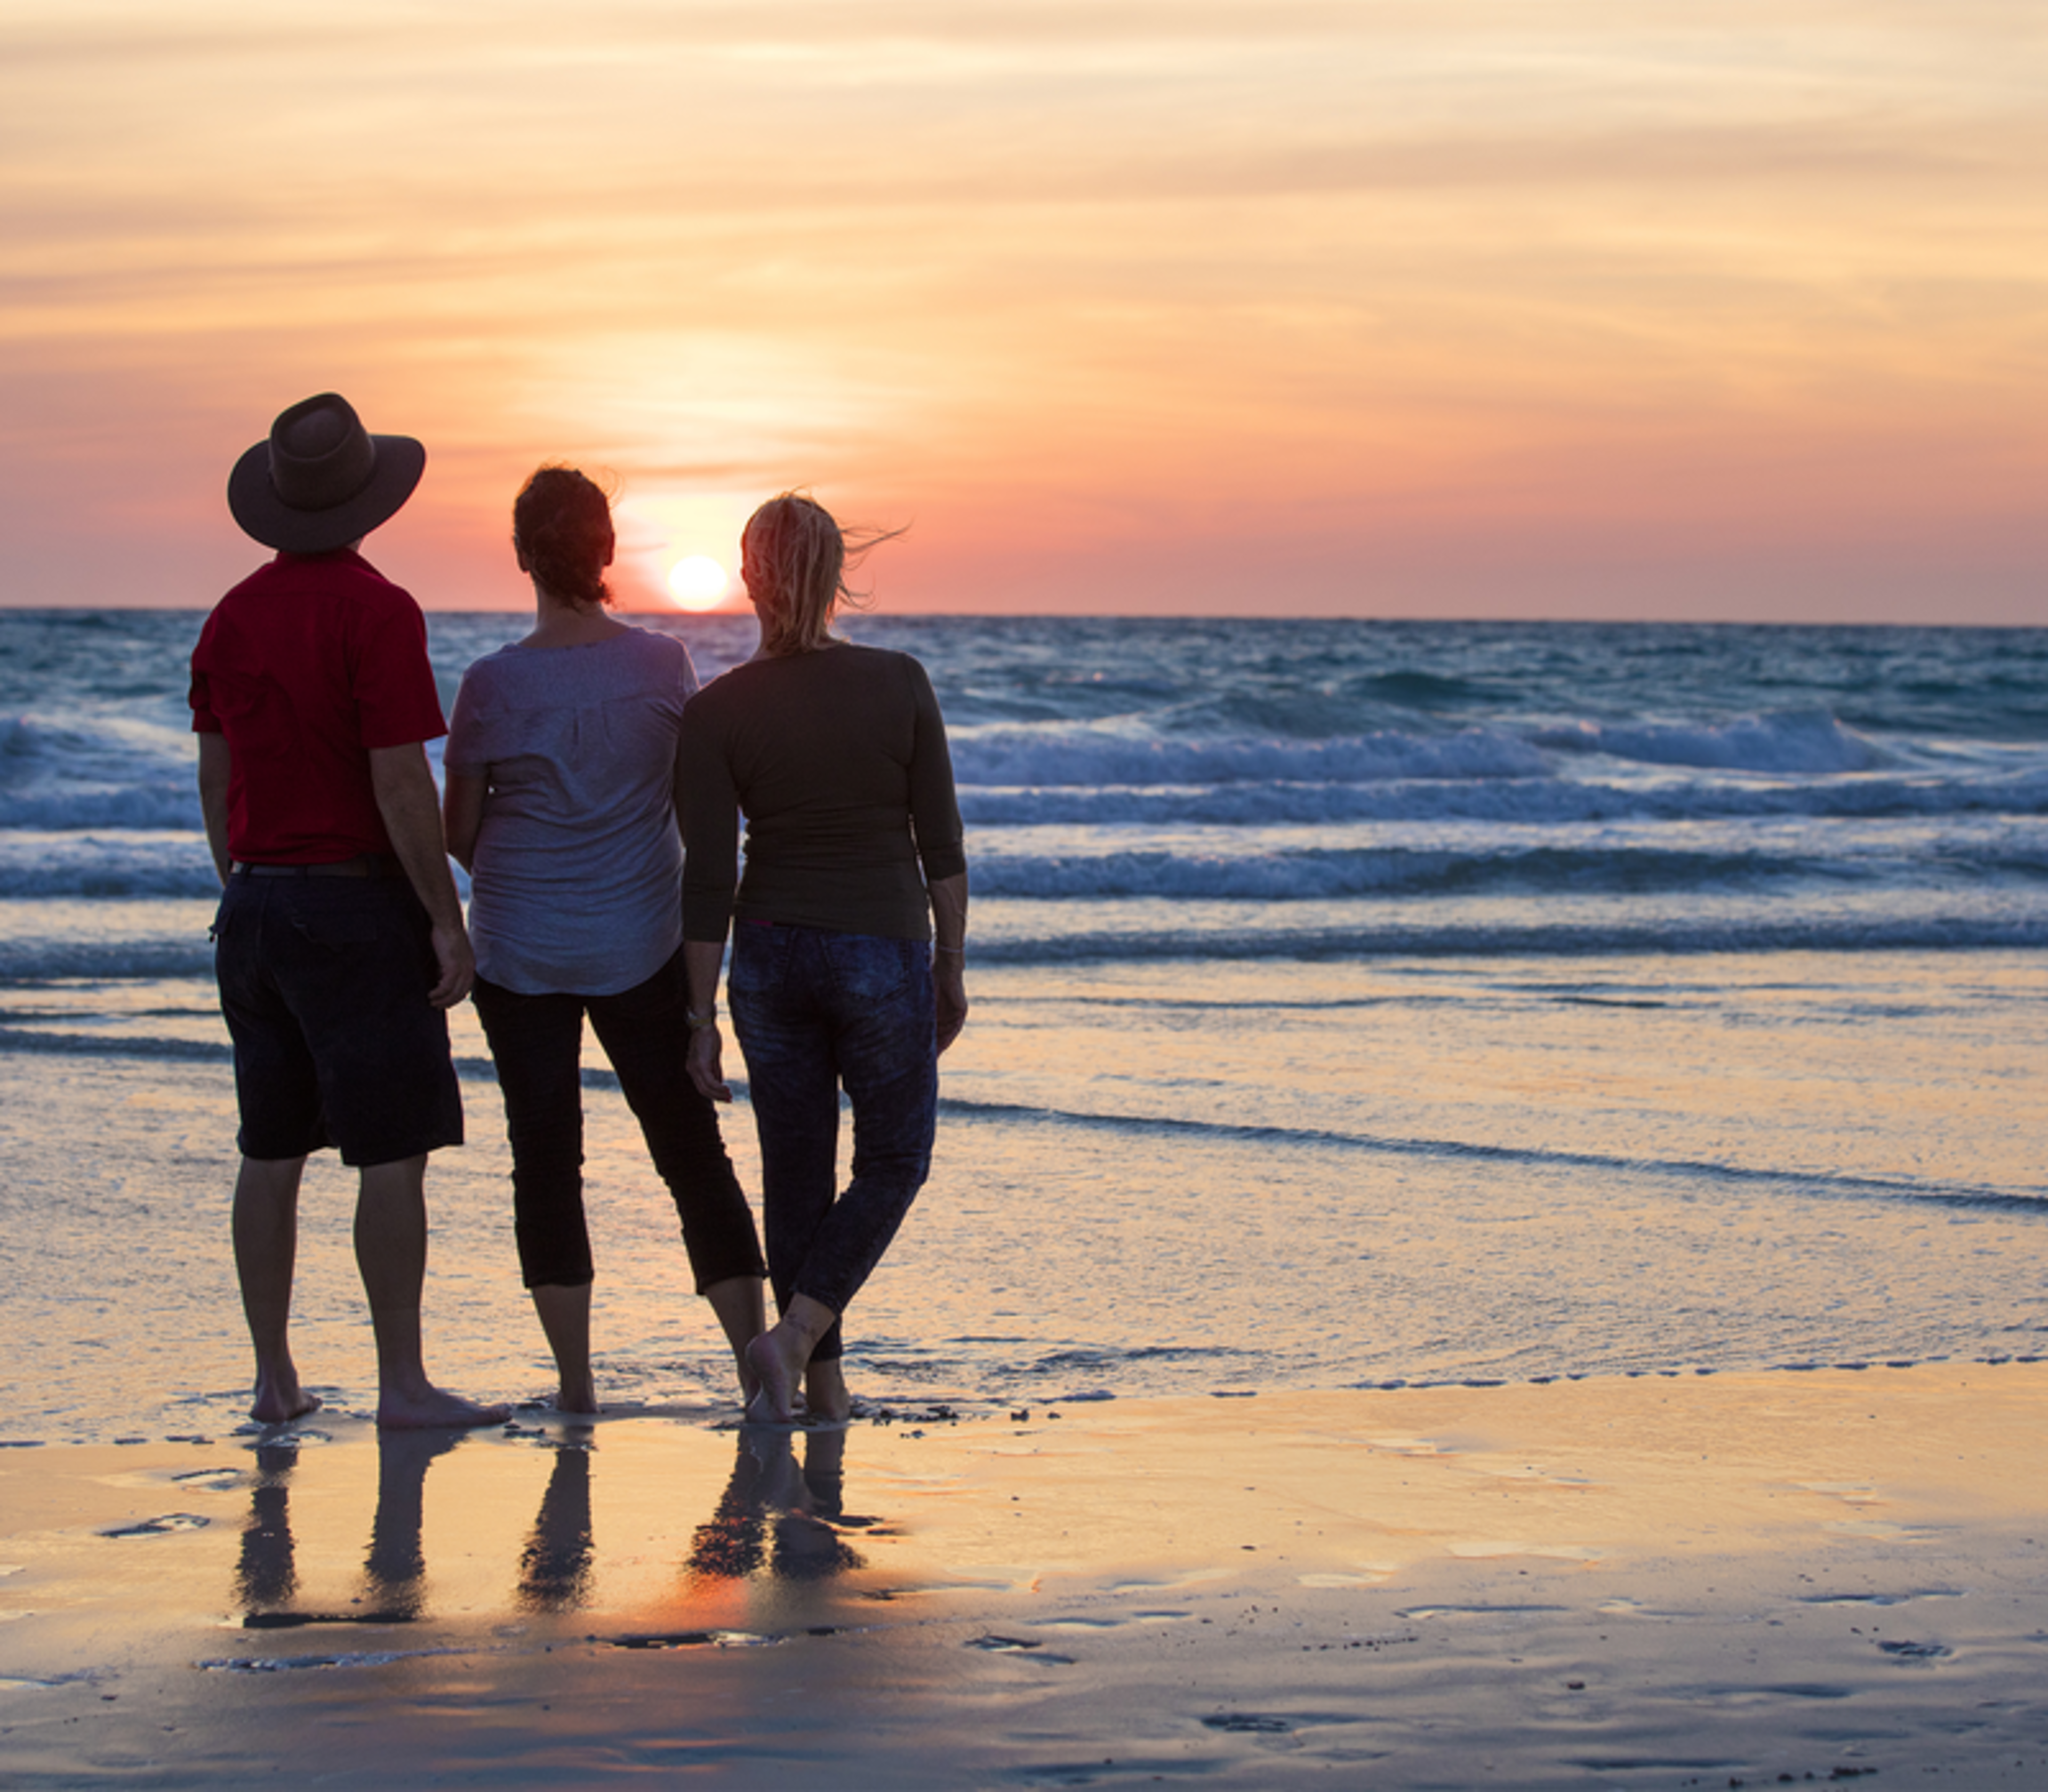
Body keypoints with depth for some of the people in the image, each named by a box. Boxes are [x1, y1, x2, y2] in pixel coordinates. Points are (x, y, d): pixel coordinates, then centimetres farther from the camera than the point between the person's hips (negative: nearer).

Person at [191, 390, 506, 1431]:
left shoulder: (233, 616, 7)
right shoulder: (375, 611, -14)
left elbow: (215, 778, 13)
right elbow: (400, 783, -17)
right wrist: (449, 921, -12)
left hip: (257, 904, 7)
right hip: (357, 905, -7)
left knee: (271, 1151, 10)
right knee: (394, 1152, -3)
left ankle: (274, 1380, 13)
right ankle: (401, 1383, -4)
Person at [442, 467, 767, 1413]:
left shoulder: (494, 684, -10)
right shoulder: (665, 664, -6)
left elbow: (459, 831, 0)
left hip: (519, 948, -1)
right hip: (641, 945, 1)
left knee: (544, 1159, 7)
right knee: (693, 1155, 8)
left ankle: (575, 1379, 7)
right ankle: (754, 1358, 1)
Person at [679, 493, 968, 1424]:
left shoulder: (716, 711, -7)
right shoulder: (900, 683, -8)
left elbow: (709, 880, -6)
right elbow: (940, 842, -4)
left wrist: (702, 1015, 1)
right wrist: (951, 964, 8)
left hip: (771, 954, 2)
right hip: (883, 952, -2)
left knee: (795, 1172, 15)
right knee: (895, 1163, 14)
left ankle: (824, 1380, 20)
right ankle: (794, 1335, -4)